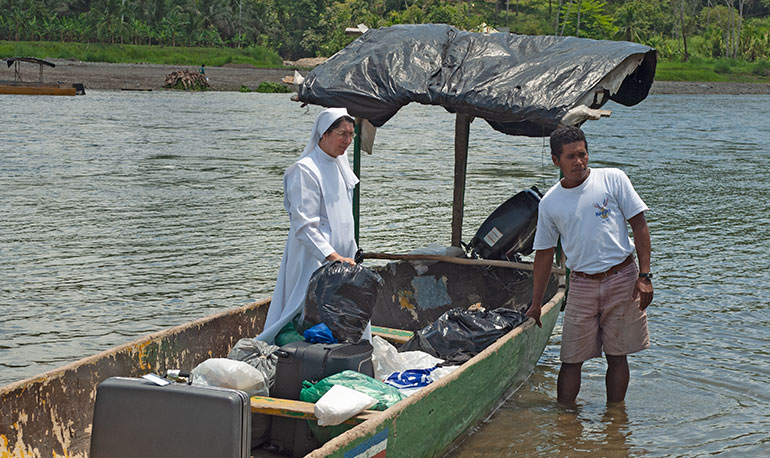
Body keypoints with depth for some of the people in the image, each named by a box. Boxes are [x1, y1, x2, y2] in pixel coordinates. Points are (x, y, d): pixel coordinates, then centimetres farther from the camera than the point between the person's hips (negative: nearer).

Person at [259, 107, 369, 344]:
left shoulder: (339, 165, 11)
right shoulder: (306, 170, -16)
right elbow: (304, 226, -21)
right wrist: (332, 256, -28)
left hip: (341, 256, 9)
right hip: (313, 260, -9)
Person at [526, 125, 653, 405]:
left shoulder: (612, 179, -1)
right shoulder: (549, 202, 4)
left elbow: (640, 226, 0)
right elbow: (544, 254, 12)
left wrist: (644, 276, -7)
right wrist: (536, 304, 12)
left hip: (622, 279, -1)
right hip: (582, 285, 1)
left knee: (617, 356, 5)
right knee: (571, 358, 0)